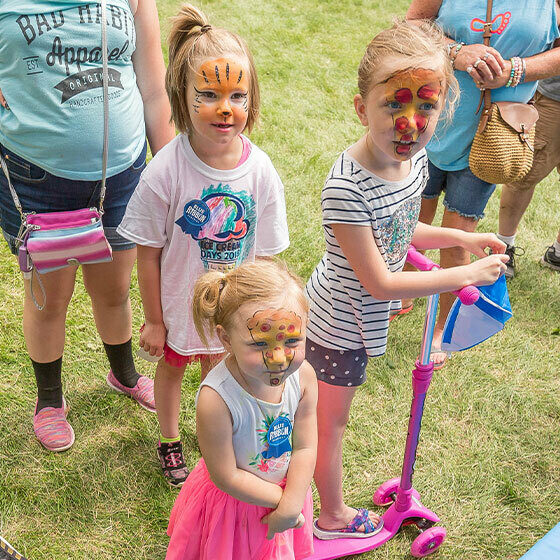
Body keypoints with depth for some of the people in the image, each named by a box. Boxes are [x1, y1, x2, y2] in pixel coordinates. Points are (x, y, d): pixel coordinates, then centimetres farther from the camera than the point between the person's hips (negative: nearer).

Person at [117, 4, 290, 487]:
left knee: (218, 367, 27)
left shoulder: (260, 171, -21)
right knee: (173, 366, 25)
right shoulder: (166, 171, -28)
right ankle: (170, 438, 54)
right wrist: (153, 319, -8)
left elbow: (263, 255, -9)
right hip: (178, 302, -2)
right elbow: (149, 253, -16)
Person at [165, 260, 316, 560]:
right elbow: (226, 476, -26)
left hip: (287, 488, 4)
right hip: (235, 500, -4)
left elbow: (305, 448, -12)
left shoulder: (304, 375, -22)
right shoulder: (216, 399, -37)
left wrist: (290, 506, -18)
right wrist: (280, 499, -17)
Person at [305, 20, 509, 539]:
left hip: (356, 317, 7)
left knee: (319, 409, 29)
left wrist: (462, 237, 4)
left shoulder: (415, 159, -9)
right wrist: (467, 275, -21)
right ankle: (333, 517, 41)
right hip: (339, 326, -7)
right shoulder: (347, 187, -35)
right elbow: (379, 283, -28)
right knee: (330, 422, 17)